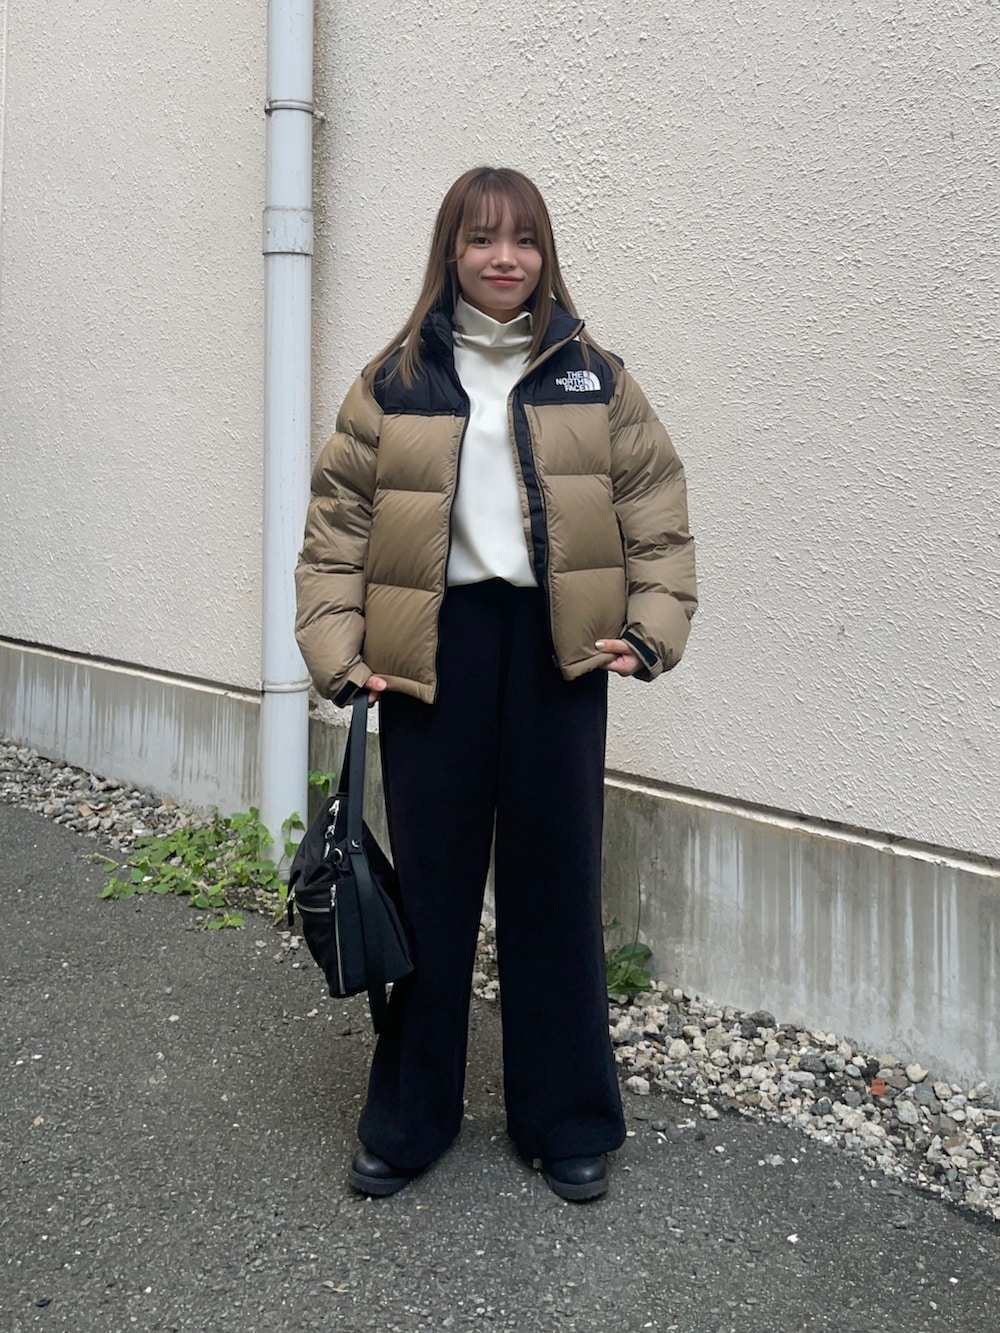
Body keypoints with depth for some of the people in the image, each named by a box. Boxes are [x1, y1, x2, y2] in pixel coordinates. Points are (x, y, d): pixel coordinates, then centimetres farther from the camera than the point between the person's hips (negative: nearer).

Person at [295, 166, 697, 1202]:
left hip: (557, 649, 1)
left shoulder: (596, 379, 7)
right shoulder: (393, 382, 4)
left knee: (554, 885, 8)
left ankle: (567, 1123, 26)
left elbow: (657, 515, 7)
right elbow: (336, 525, 3)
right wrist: (337, 652, -5)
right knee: (429, 887, 7)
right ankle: (406, 1123, 26)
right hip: (432, 652, 0)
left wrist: (651, 629, -5)